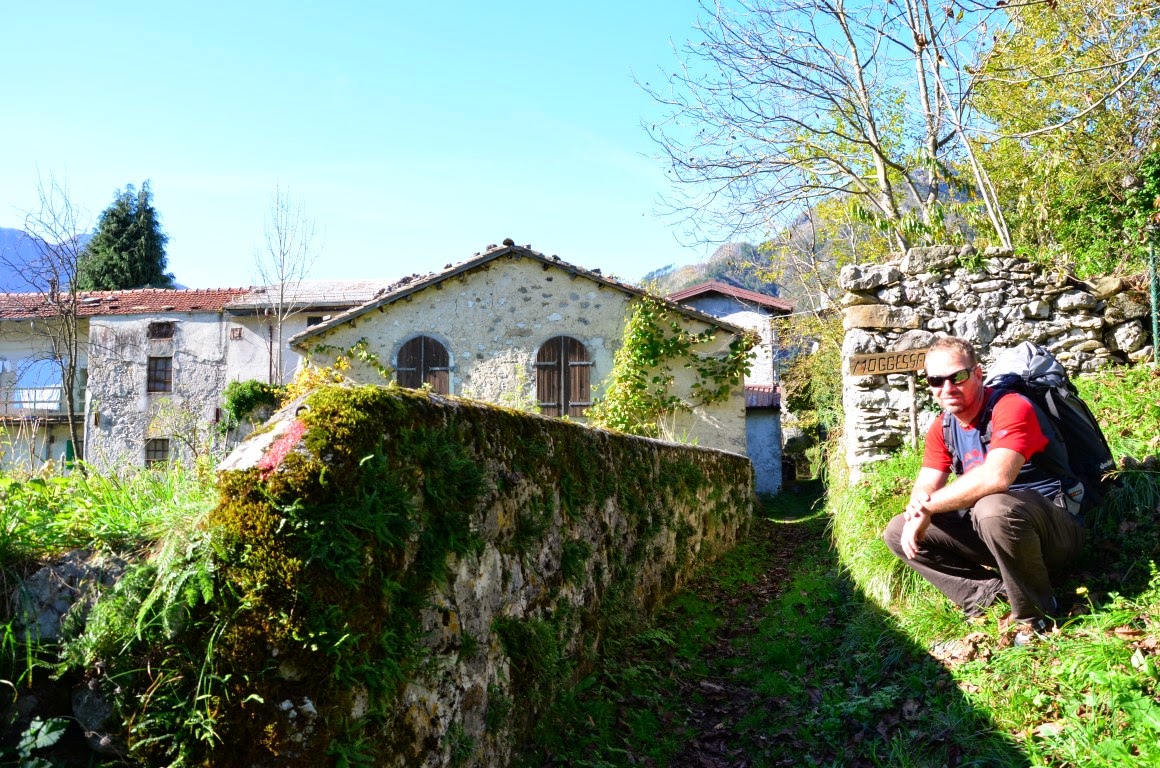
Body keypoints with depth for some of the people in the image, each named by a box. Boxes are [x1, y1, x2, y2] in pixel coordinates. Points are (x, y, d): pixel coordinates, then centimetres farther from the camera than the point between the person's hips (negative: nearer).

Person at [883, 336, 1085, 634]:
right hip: (989, 528, 7)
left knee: (993, 506, -40)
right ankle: (991, 592, -7)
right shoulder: (942, 427, 3)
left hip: (1055, 530, -7)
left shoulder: (1011, 408, -21)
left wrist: (928, 507, -29)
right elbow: (926, 485, 0)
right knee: (898, 532, -4)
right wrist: (917, 508, -26)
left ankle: (1035, 613, -15)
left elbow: (996, 477, -37)